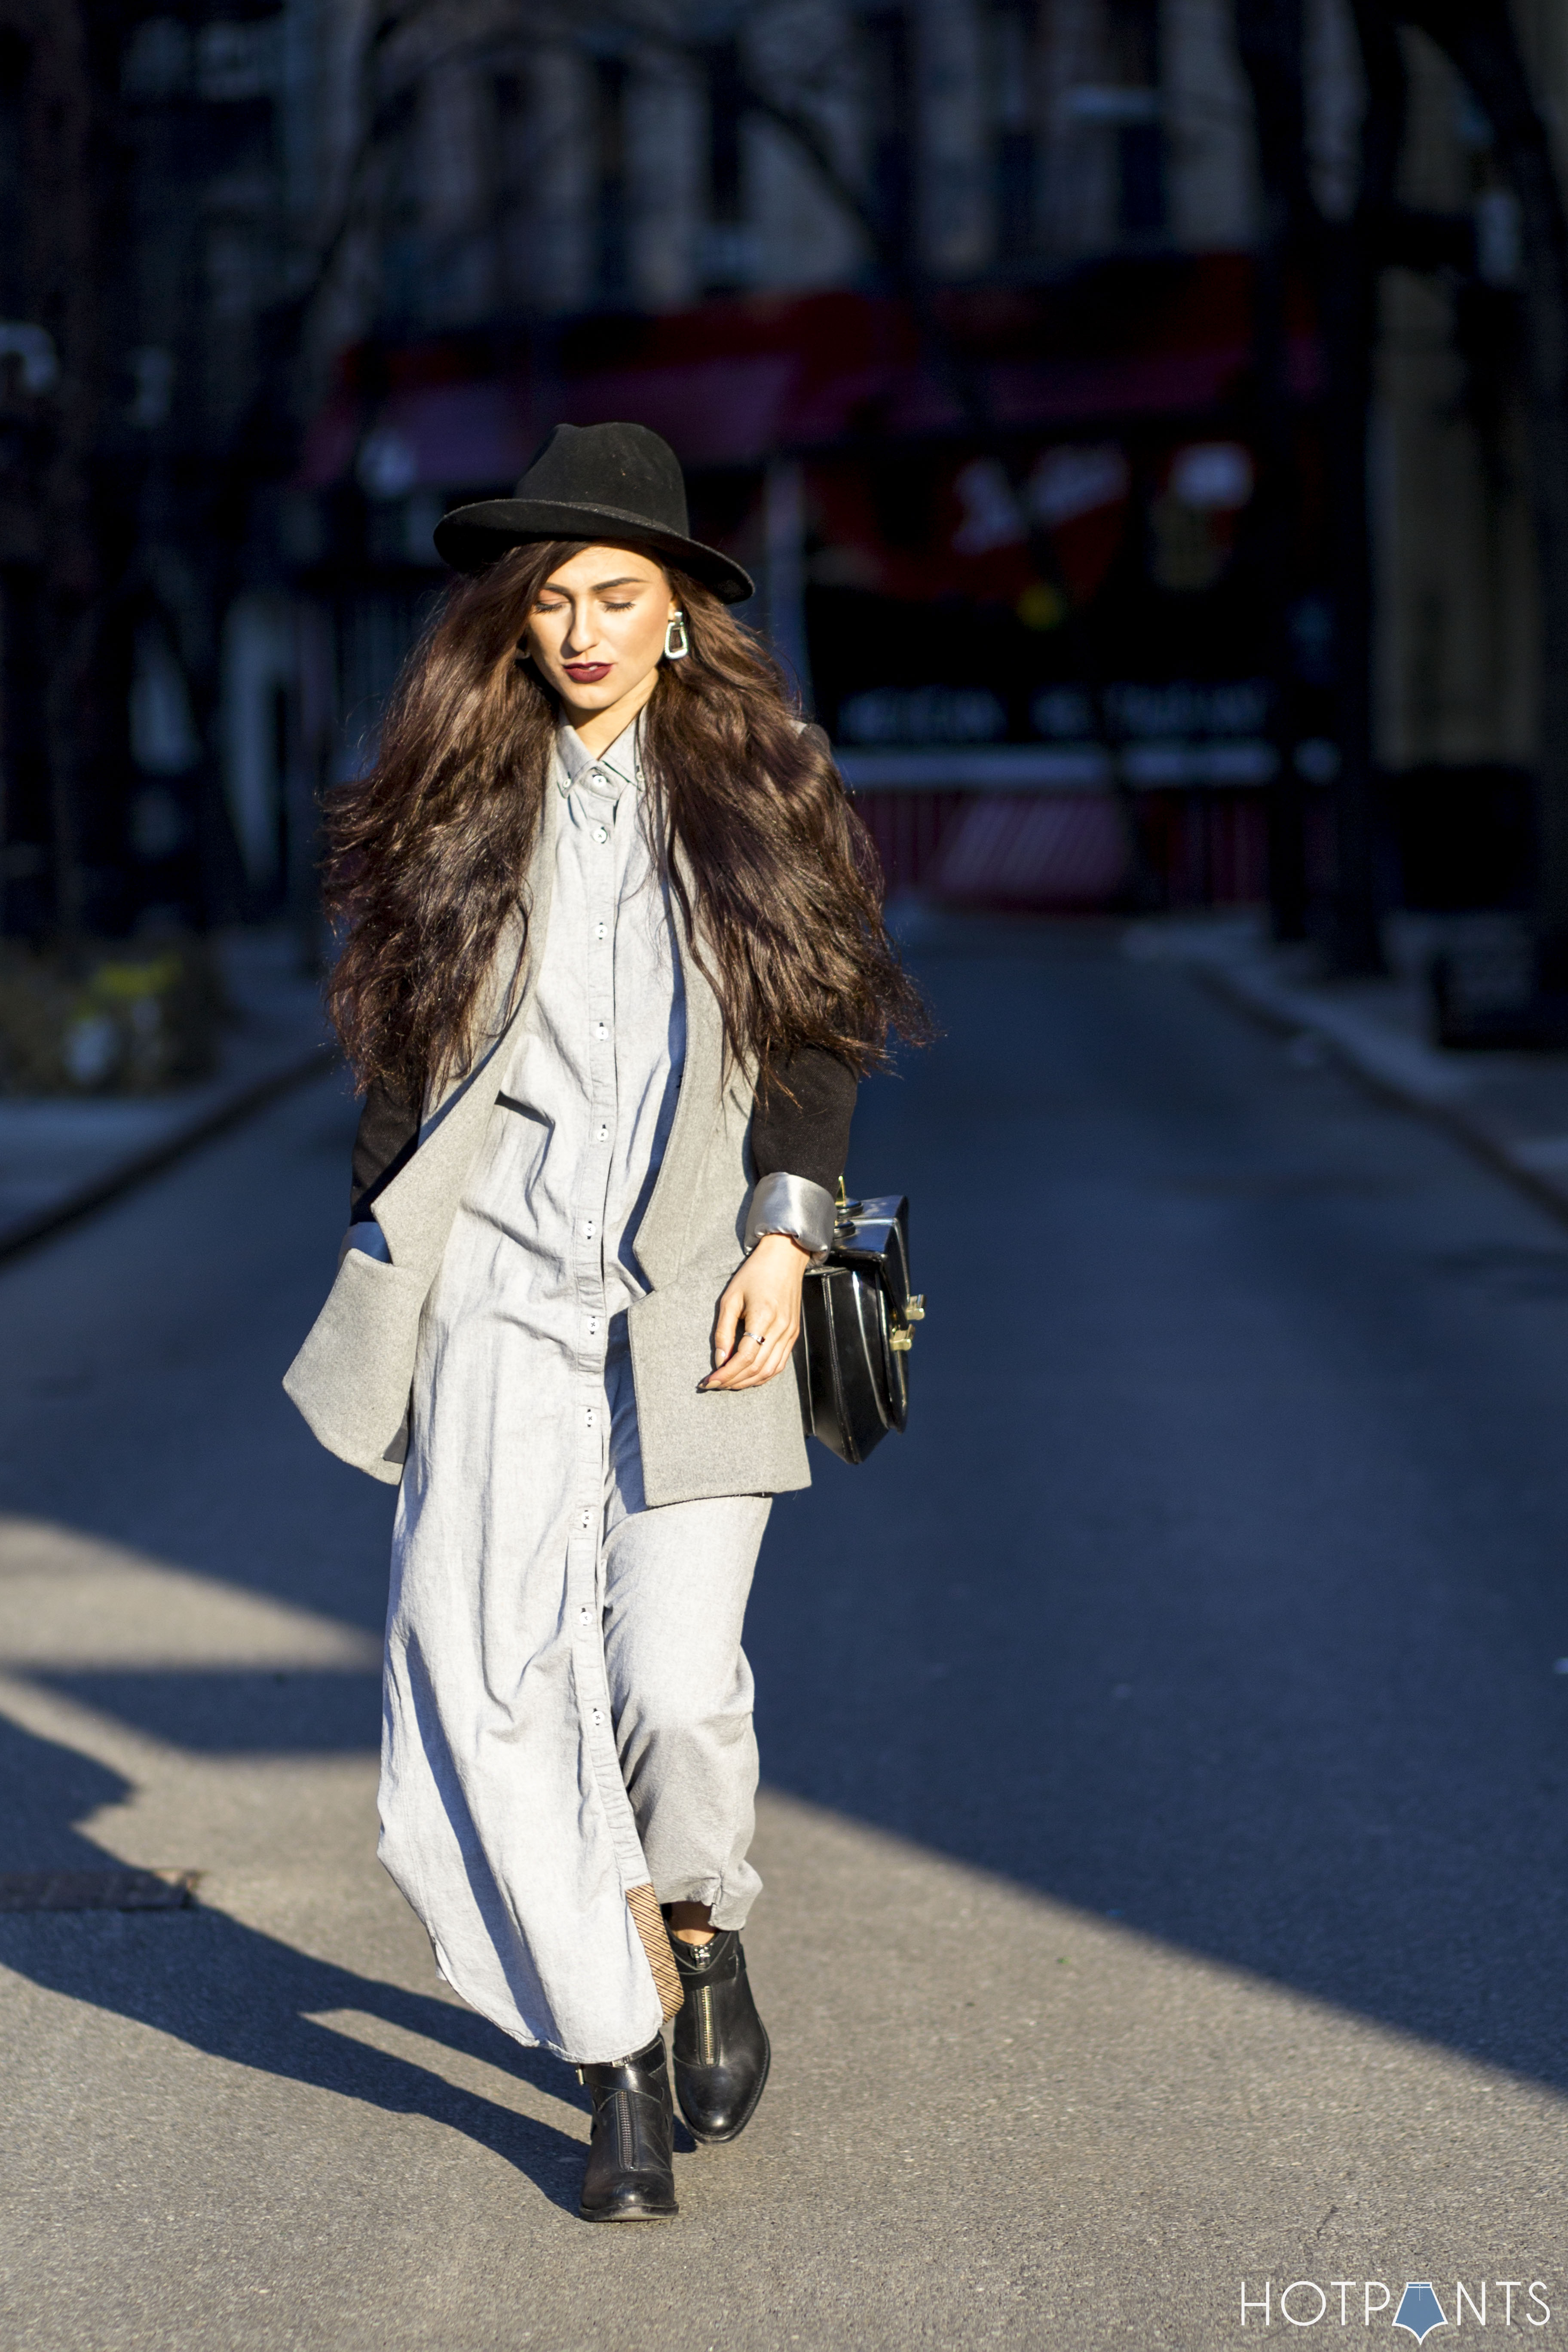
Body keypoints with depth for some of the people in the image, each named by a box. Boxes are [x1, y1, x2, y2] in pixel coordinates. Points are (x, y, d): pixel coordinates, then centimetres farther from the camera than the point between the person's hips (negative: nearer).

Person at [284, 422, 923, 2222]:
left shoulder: (757, 791, 5)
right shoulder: (462, 792, 7)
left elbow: (818, 1046, 6)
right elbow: (402, 1052, 13)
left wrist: (786, 1237, -6)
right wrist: (390, 1274, 12)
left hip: (694, 1294, -1)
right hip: (504, 1280, 1)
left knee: (674, 1678, -11)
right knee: (490, 1665, -11)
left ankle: (701, 1929, 23)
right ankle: (620, 2067, 1)